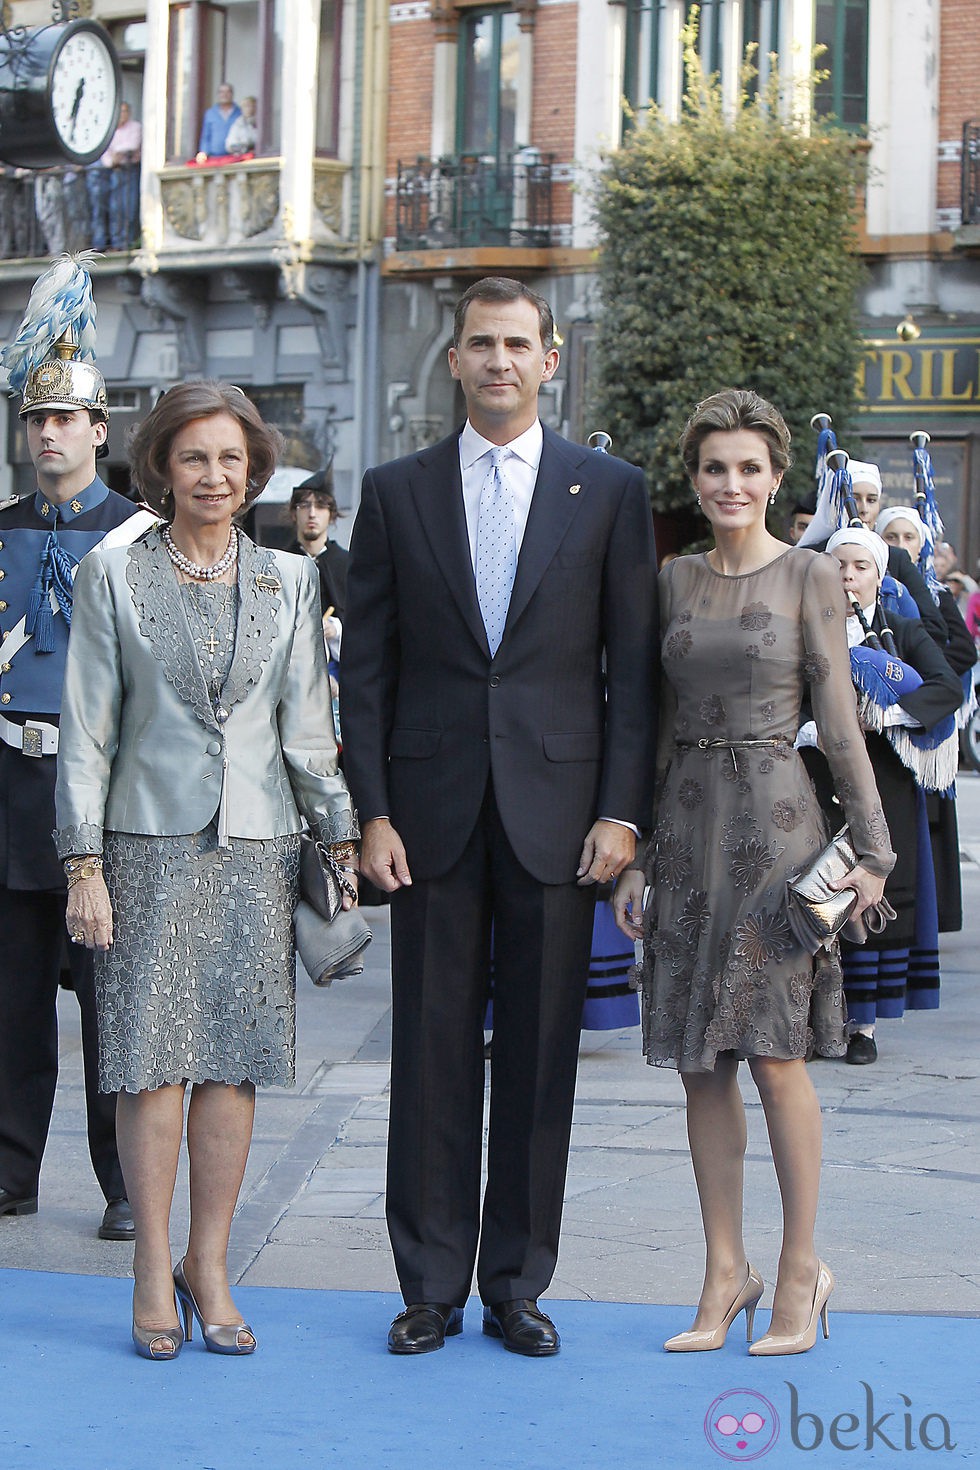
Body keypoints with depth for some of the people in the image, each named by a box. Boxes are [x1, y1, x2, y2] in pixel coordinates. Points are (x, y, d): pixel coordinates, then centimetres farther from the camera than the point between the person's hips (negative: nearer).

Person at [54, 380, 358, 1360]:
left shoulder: (287, 580, 10)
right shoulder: (112, 576, 2)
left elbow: (305, 723, 12)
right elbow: (87, 729, 1)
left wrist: (340, 834, 7)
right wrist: (83, 863, -5)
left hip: (256, 846, 2)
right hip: (150, 844, -2)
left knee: (233, 1060, 2)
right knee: (154, 1058, -4)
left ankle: (209, 1264, 13)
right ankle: (154, 1271, 6)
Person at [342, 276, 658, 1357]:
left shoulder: (609, 491, 6)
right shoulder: (396, 492, 8)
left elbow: (634, 666, 3)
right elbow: (366, 665, 6)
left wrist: (621, 811, -5)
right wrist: (372, 811, -2)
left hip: (556, 811, 0)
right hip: (435, 812, 1)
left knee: (540, 1055, 4)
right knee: (433, 1051, 4)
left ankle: (517, 1285, 14)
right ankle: (431, 1286, 13)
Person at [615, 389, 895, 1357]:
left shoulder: (808, 577, -1)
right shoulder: (675, 581, 10)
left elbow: (838, 722, -1)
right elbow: (656, 725, 13)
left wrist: (872, 848, -4)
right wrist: (635, 854, 10)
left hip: (773, 822, -4)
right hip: (688, 826, 4)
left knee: (775, 1053, -4)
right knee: (699, 1061, 5)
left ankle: (801, 1267, 9)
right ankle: (726, 1273, 14)